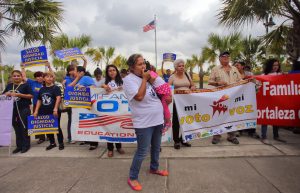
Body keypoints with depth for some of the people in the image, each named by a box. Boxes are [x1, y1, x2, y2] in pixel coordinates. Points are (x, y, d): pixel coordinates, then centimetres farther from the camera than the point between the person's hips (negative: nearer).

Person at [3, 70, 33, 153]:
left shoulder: (25, 85, -5)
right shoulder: (9, 86, 10)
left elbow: (31, 95, -10)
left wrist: (19, 94, -18)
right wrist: (7, 94, -8)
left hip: (24, 109, -5)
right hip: (13, 109, 5)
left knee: (24, 127, 2)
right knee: (17, 128, 12)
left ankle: (26, 145, 14)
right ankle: (19, 145, 23)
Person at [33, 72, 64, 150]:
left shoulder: (56, 88, -5)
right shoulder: (42, 89, 11)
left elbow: (58, 98, -17)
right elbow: (39, 100, 15)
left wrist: (55, 109, -27)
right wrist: (36, 111, 8)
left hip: (54, 113, -5)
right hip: (44, 112, 6)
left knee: (57, 127, 3)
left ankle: (61, 143, 17)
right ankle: (52, 143, 27)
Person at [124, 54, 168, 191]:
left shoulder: (145, 76, 11)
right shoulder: (129, 79, -12)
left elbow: (157, 91, 23)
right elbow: (139, 96, -24)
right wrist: (144, 79, -17)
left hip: (157, 119, 8)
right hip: (144, 122, -8)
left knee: (156, 147, 22)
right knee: (142, 152, 1)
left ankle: (154, 168, 45)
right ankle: (132, 178, 21)